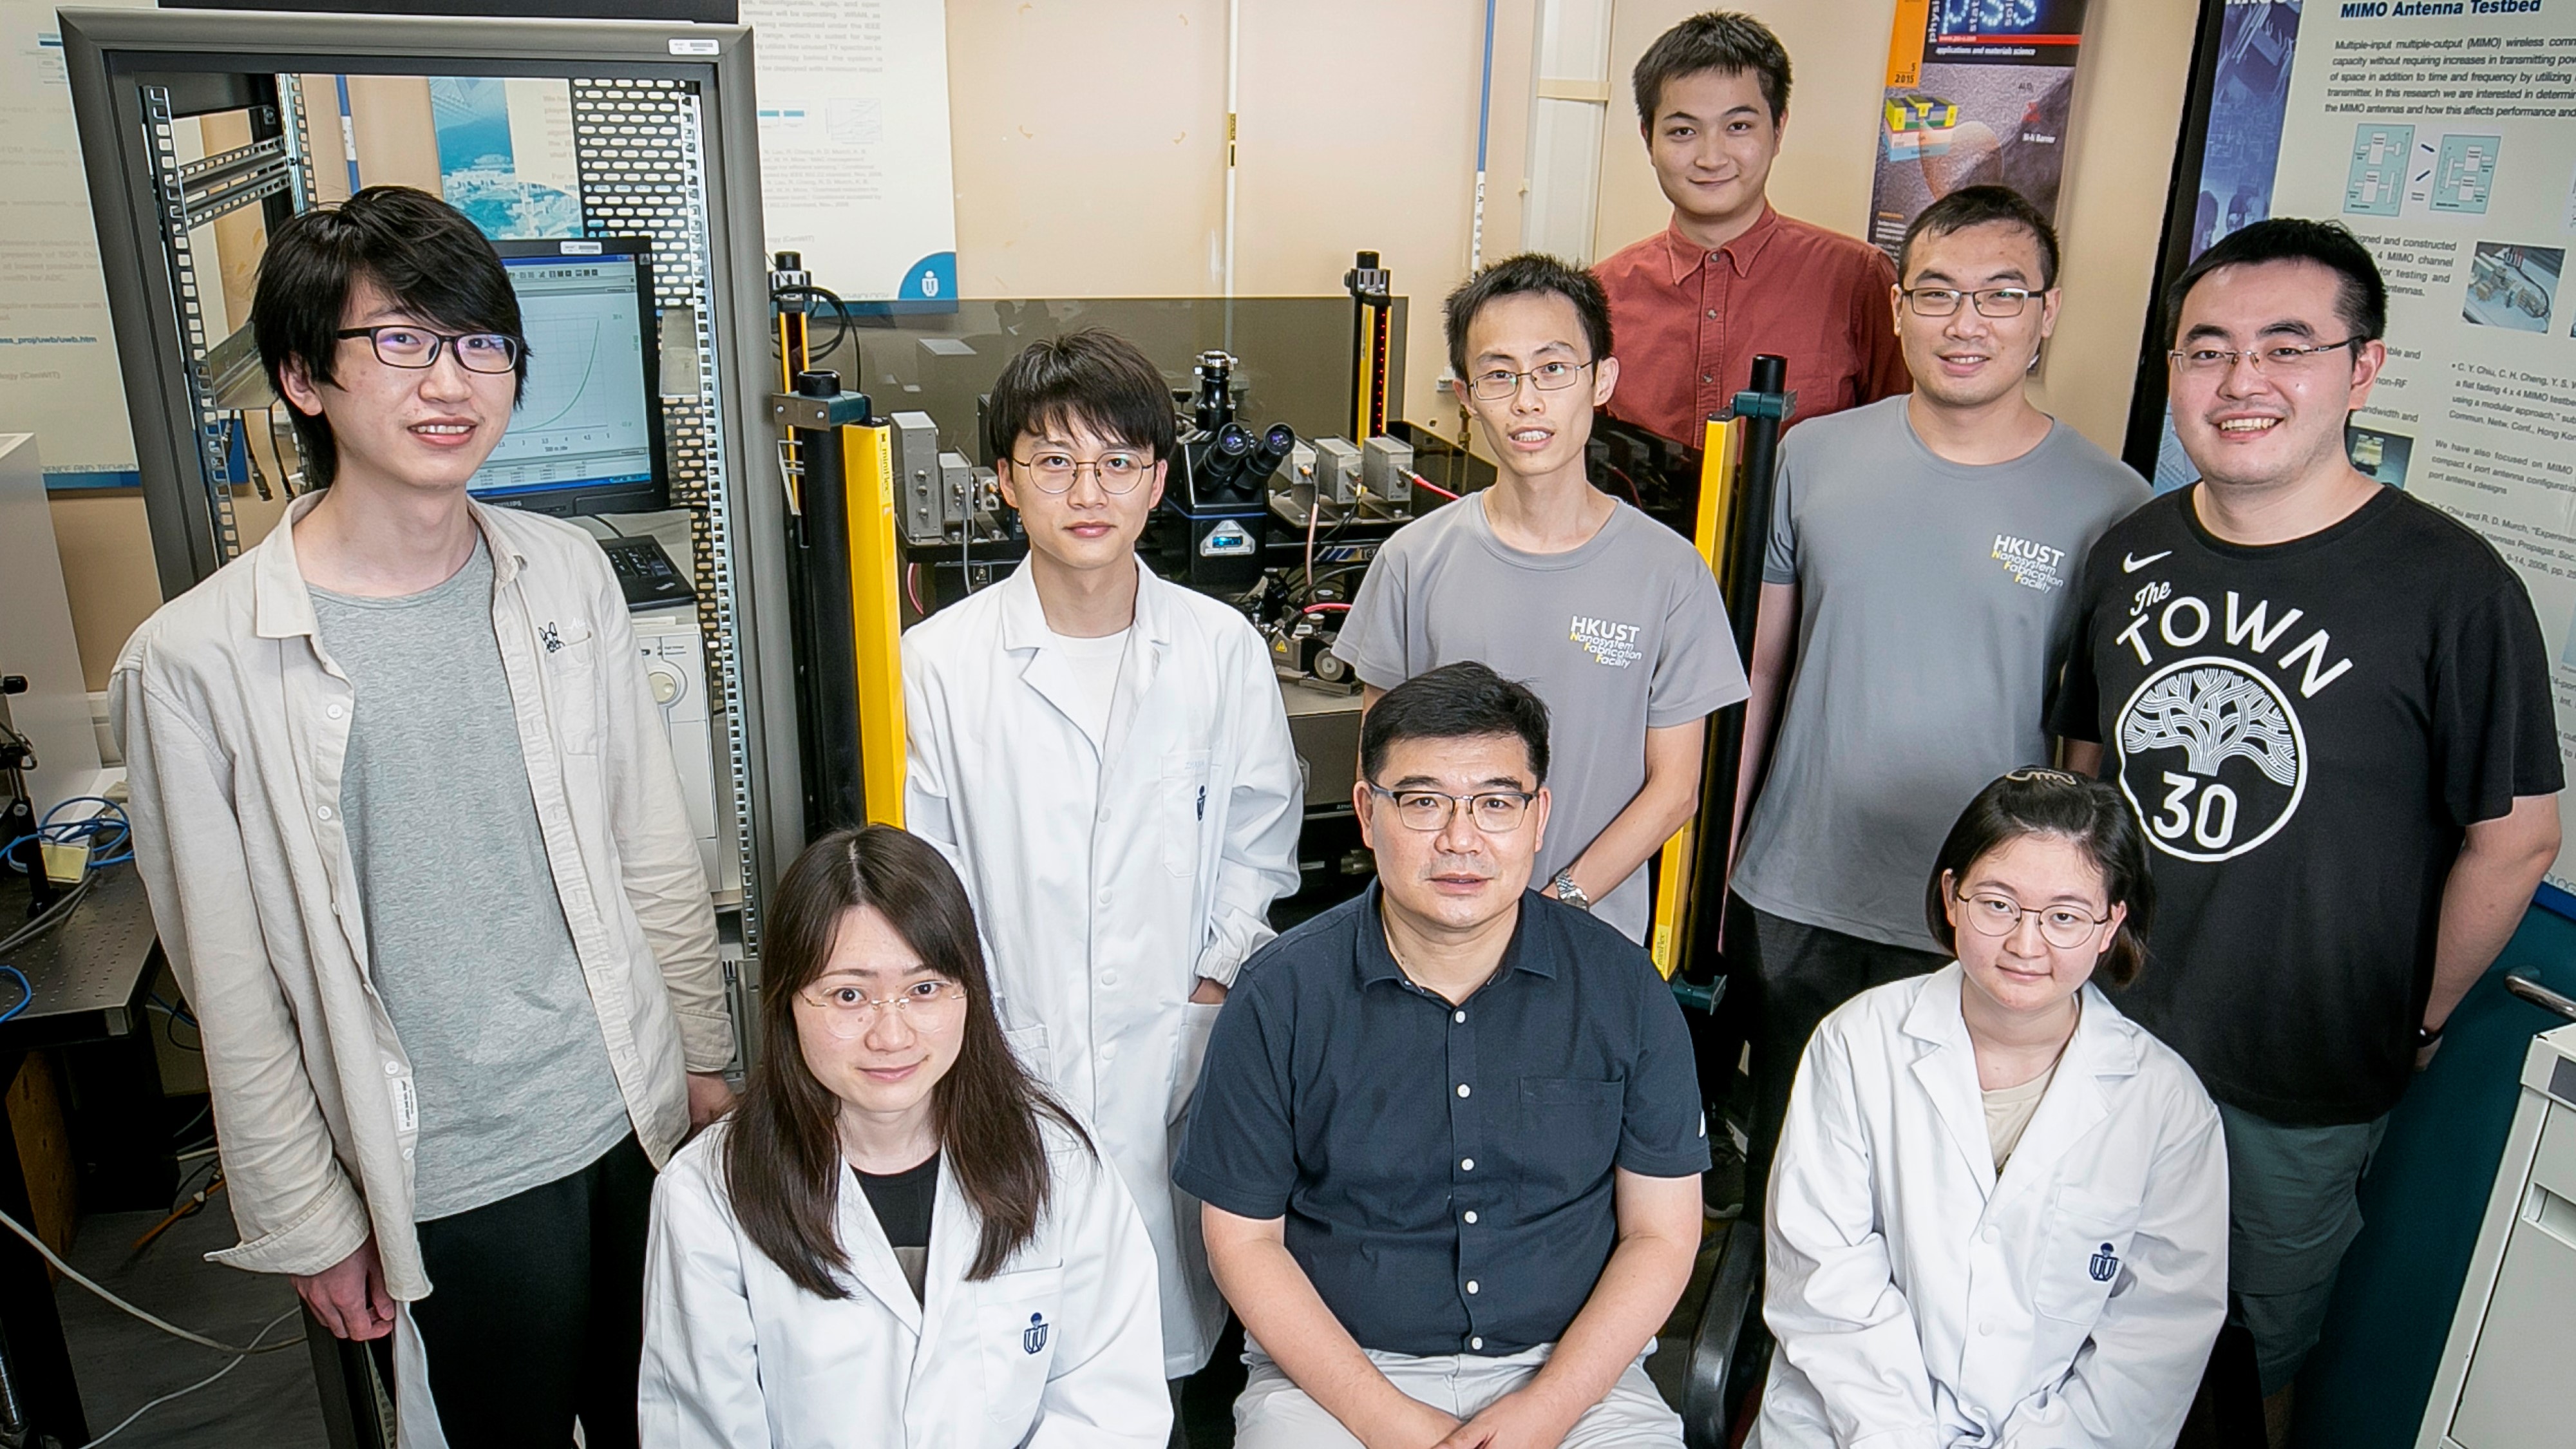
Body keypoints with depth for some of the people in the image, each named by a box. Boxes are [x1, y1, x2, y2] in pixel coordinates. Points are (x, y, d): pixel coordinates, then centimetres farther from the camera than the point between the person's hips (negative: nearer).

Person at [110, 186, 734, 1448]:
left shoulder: (566, 574, -4)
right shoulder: (199, 662, -15)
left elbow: (655, 847, 4)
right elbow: (236, 992, -8)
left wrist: (705, 1058, 8)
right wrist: (310, 1224, -2)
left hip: (640, 1116, 4)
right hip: (456, 1180, -3)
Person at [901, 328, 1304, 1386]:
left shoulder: (1223, 650, -1)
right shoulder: (940, 661, -5)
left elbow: (1261, 830, 10)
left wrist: (1217, 975, 2)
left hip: (1175, 1043, 1)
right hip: (1009, 1049, -1)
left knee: (1167, 1332, 10)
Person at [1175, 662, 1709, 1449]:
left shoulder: (1625, 991, -4)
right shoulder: (1279, 998, -7)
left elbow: (1660, 1234, 1)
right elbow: (1243, 1238, -2)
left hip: (1570, 1368, 1)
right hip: (1335, 1367, -1)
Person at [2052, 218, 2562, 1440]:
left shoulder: (2450, 585, -17)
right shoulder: (2129, 554, -1)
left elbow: (2515, 837, -10)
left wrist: (2417, 1024, -3)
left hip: (2303, 1087, -4)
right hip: (2108, 1034, 4)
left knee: (2253, 1350, 19)